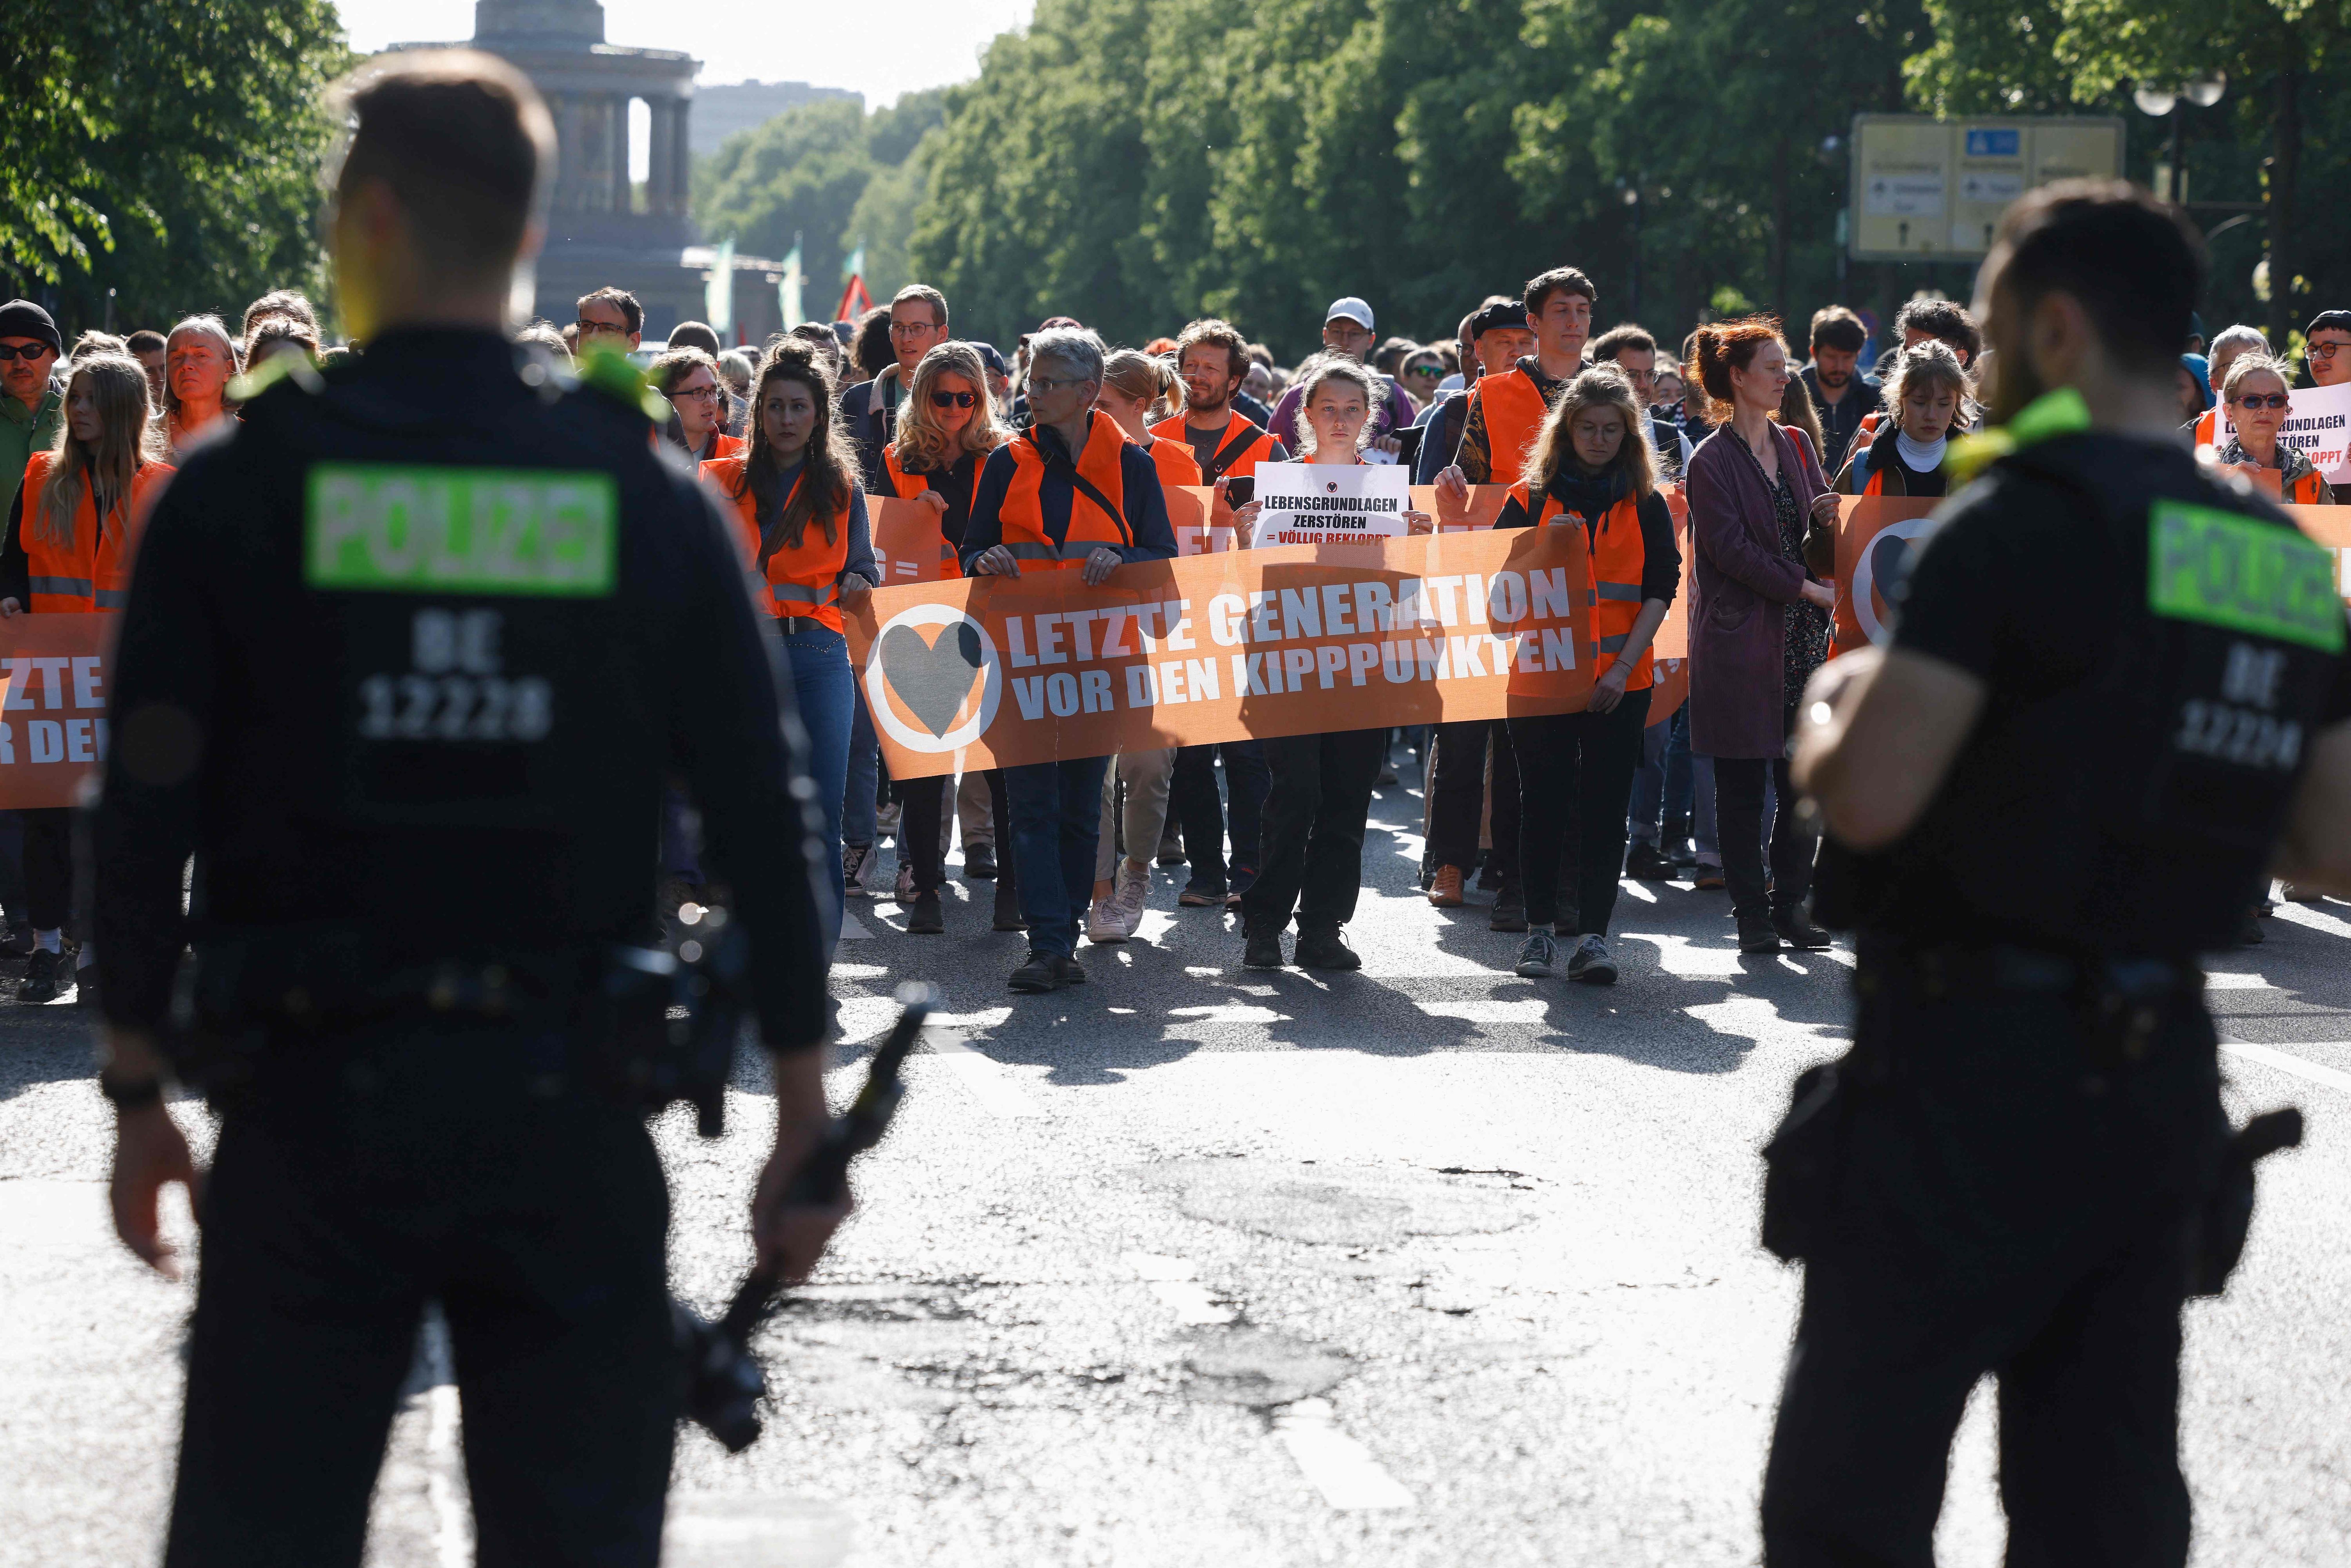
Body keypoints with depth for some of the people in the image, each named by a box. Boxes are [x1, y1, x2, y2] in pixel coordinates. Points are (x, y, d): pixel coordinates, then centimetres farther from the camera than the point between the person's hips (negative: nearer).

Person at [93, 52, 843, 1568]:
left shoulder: (238, 487, -3)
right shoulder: (649, 495, 1)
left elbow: (149, 812, -3)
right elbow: (763, 815, -1)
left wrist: (138, 1086, 6)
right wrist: (804, 1120, 5)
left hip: (309, 1100, -1)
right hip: (566, 1102, 1)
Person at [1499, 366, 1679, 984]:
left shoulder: (1647, 505, 6)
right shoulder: (1530, 499, 6)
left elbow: (1662, 588, -1)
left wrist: (1622, 666, -10)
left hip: (1620, 683, 0)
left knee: (1605, 808, -2)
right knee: (1543, 803, 3)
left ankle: (1592, 934, -1)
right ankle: (1539, 928, 14)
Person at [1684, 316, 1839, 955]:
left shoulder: (1794, 447, 13)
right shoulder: (1712, 460, -6)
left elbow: (1820, 515, 22)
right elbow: (1730, 548, -13)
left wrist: (1828, 514, -3)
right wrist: (1806, 588, -14)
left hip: (1800, 637, 6)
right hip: (1740, 639, -6)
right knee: (1741, 783, 0)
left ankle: (1789, 904, 12)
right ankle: (1752, 914, 6)